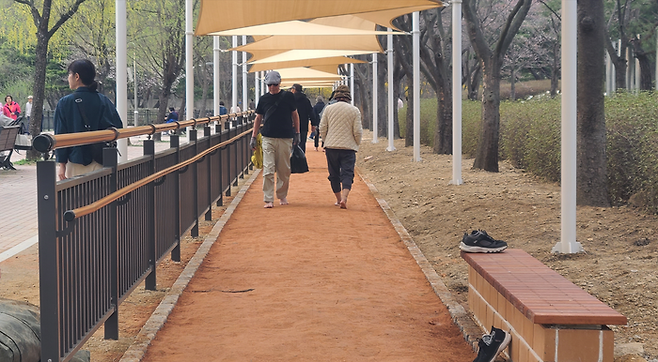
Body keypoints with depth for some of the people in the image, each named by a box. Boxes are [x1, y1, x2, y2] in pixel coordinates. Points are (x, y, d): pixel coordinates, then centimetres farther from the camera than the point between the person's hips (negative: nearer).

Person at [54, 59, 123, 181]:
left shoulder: (64, 103, -4)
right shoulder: (104, 101, 2)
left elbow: (60, 135, -3)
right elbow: (118, 126, -3)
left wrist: (62, 165, 1)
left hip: (76, 163, -3)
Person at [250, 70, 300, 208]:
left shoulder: (288, 96, 4)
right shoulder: (264, 99, 8)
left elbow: (295, 114, 11)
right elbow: (258, 118, 15)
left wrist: (297, 133, 8)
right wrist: (253, 137, 11)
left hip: (285, 138, 0)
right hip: (268, 138, 0)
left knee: (284, 170, 5)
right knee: (268, 170, -8)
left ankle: (282, 196, 22)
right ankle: (268, 199, -7)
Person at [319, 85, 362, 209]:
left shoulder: (328, 109, 3)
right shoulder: (354, 110, 0)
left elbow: (322, 129, 4)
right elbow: (357, 132, -2)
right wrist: (357, 144, 15)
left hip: (331, 147, 2)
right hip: (348, 147, -2)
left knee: (334, 174, 13)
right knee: (347, 174, -4)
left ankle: (338, 199, 22)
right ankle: (344, 198, -22)